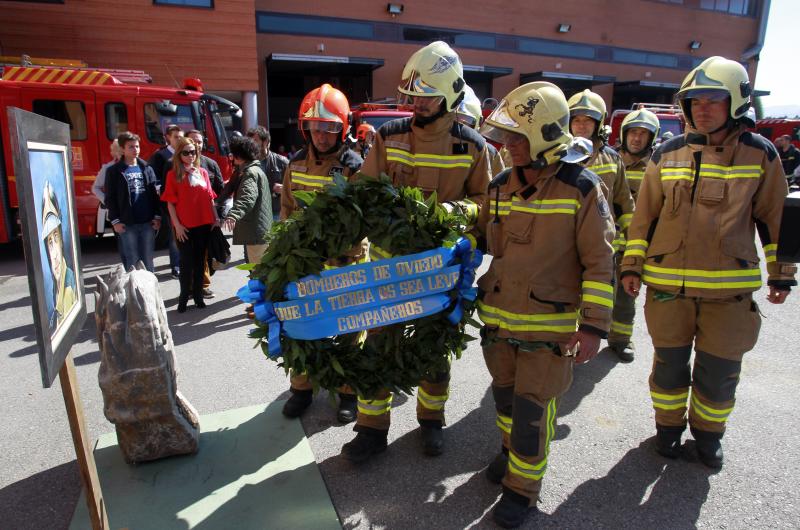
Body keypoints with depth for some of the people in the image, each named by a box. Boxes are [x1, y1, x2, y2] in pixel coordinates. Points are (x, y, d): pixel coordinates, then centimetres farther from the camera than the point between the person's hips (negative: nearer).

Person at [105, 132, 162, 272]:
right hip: (127, 224, -2)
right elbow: (110, 199, 1)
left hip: (148, 222, 2)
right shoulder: (113, 171, 3)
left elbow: (154, 194, 9)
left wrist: (157, 216, 1)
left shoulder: (147, 169, 12)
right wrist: (115, 221, -7)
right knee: (131, 261, 2)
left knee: (147, 260, 8)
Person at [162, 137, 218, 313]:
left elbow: (210, 198, 11)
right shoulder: (173, 175, -2)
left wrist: (216, 218, 5)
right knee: (186, 261, 2)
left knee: (200, 259, 10)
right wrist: (177, 225, -10)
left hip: (204, 224, 3)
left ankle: (198, 295, 21)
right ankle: (184, 296, 13)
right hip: (184, 226, -3)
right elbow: (170, 202, -4)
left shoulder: (203, 172, 8)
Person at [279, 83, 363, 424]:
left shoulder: (353, 167, -9)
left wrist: (347, 258, -24)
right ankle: (301, 388, 32)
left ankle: (349, 392, 25)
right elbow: (287, 210, 14)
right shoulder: (297, 164, 6)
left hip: (344, 264, -4)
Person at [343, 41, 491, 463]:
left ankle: (431, 419, 37)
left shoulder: (472, 146, -4)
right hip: (390, 258, 0)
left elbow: (483, 200, 3)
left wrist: (458, 208, -17)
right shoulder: (389, 136, -3)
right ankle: (372, 427, 23)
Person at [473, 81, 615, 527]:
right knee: (505, 394, 20)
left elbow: (599, 263, -11)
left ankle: (523, 488, 24)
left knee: (532, 407, 3)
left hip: (551, 325, -5)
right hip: (499, 317, 5)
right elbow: (484, 240, 18)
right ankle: (512, 449, 47)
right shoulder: (501, 186, 3)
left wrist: (594, 325, -14)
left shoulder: (582, 188, -12)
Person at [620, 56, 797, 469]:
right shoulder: (667, 154, 4)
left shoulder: (760, 154, 1)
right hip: (668, 285, 1)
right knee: (670, 363, 14)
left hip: (730, 288, -1)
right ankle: (669, 426, 35)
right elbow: (644, 216, 7)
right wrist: (632, 265, 5)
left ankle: (708, 433, 34)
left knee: (719, 370, 10)